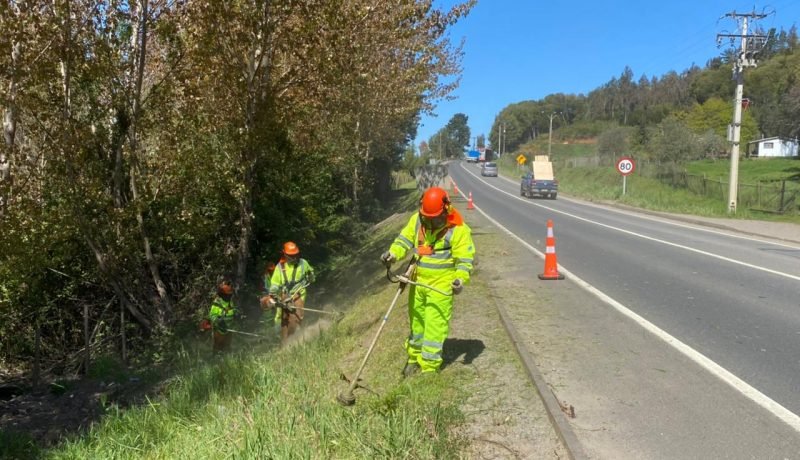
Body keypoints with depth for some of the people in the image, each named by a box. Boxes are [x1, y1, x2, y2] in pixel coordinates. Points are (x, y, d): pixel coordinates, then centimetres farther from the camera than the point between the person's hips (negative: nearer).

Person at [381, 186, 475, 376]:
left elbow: (465, 259, -16)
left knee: (435, 324, -3)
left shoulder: (458, 229, -17)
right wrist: (393, 253, -15)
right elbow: (405, 239, 4)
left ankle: (429, 366, 7)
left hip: (441, 286, -5)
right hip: (418, 281, 5)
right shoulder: (417, 220, -3)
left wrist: (461, 278, -31)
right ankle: (414, 357, 35)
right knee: (416, 320, 17)